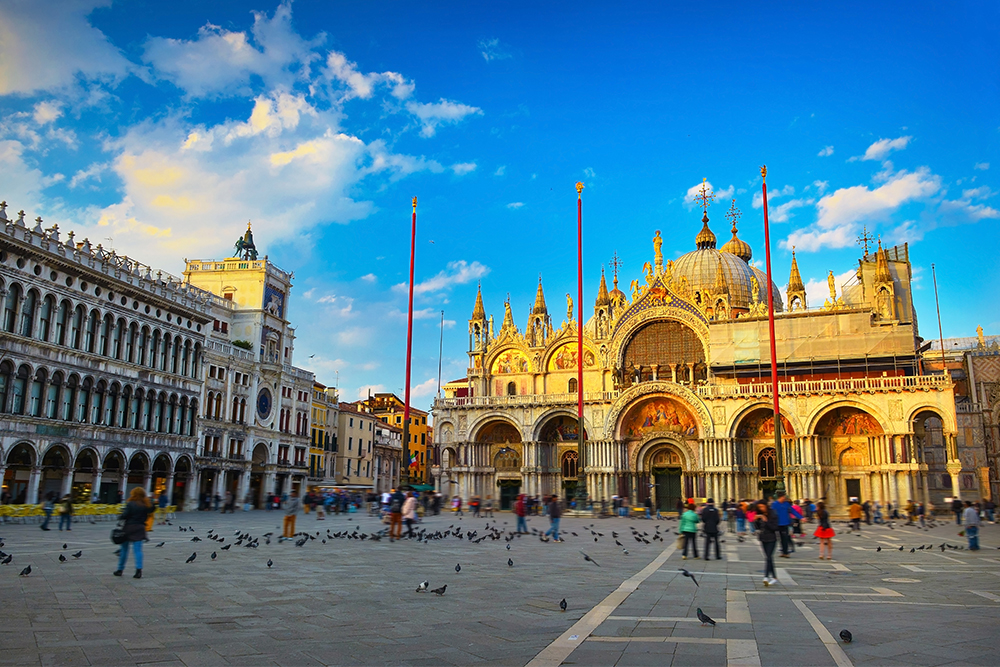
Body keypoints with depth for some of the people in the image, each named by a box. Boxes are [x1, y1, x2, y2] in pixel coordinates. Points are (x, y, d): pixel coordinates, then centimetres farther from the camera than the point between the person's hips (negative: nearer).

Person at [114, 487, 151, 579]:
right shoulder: (145, 506, 4)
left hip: (128, 528, -3)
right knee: (138, 550, 2)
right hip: (139, 529, 3)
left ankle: (120, 569, 21)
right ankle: (139, 569, -10)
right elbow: (146, 518, 7)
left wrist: (120, 518, 4)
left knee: (124, 549, 11)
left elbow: (125, 515, -15)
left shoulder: (131, 504, -11)